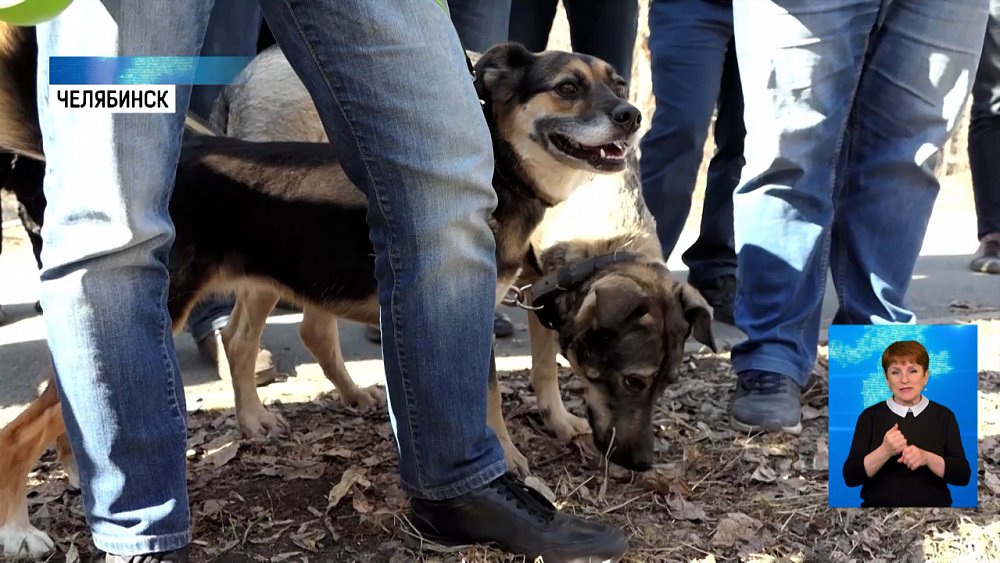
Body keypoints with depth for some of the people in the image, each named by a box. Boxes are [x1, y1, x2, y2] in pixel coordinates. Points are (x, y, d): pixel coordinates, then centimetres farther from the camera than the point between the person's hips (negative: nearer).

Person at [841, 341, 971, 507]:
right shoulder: (870, 416, 3)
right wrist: (885, 451, -17)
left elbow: (963, 475, 0)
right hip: (879, 504, -1)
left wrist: (927, 458, -16)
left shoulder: (944, 416, 6)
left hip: (932, 504, 1)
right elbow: (850, 477, -3)